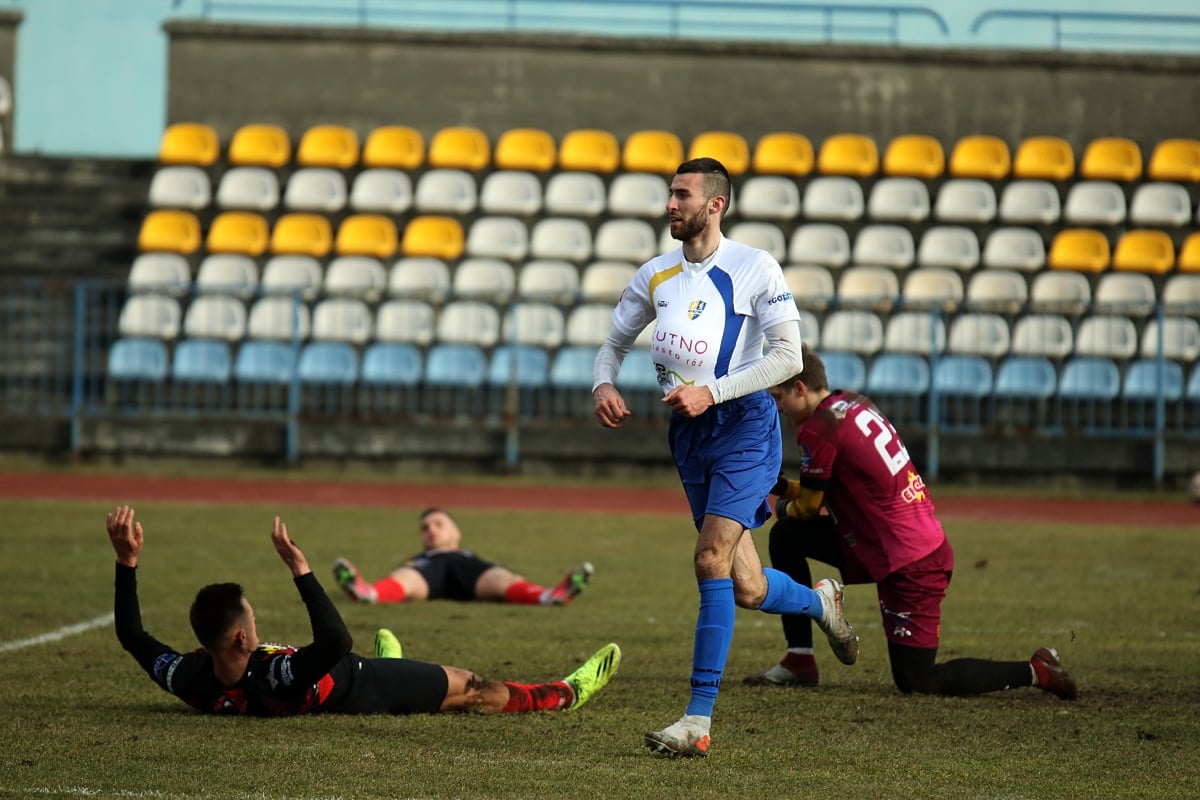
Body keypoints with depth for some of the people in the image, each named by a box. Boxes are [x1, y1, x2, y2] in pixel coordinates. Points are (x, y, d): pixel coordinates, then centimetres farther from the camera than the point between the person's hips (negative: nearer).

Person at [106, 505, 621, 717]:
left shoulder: (187, 681, -31)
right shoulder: (275, 679, -49)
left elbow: (132, 635, -19)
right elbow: (336, 639, -57)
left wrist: (127, 561, -23)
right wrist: (300, 569, -59)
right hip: (360, 690, -7)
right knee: (472, 690, 14)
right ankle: (567, 694, 36)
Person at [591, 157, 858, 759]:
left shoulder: (754, 268, -8)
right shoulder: (655, 275, 9)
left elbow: (788, 355, -12)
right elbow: (615, 342, 20)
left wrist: (711, 393, -19)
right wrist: (603, 384, -3)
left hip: (744, 423, -6)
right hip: (687, 433, 6)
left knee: (712, 560, -19)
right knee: (745, 589, 7)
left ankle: (699, 719, -19)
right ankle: (820, 600, 43)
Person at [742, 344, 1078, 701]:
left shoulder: (818, 429, -16)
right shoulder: (855, 404, 11)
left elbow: (809, 506, -3)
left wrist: (784, 506, 18)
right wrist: (784, 487, 14)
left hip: (908, 565, -10)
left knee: (916, 681, -2)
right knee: (787, 536, 12)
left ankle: (1035, 671, -1)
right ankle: (799, 661, 14)